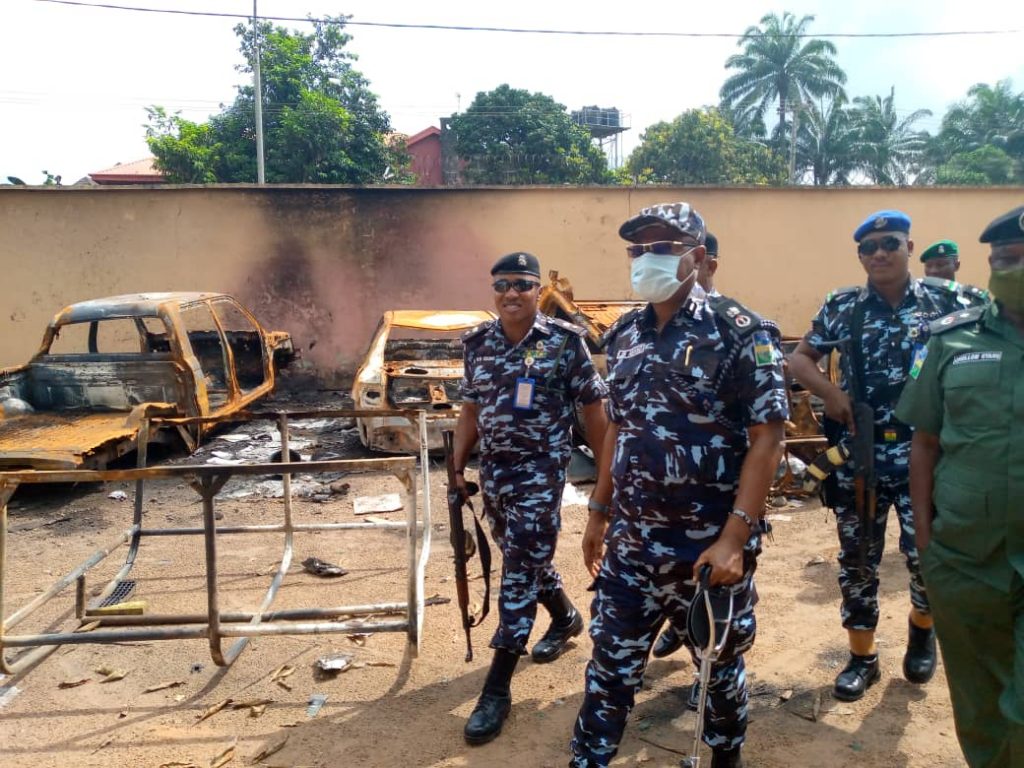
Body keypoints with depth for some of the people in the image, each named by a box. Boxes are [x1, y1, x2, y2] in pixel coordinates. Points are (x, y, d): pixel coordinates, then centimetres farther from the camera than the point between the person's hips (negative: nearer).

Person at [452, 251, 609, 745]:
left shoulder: (565, 341, -9)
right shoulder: (477, 343, 3)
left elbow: (593, 408, -4)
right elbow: (471, 409, 11)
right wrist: (457, 465, 7)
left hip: (542, 471, -5)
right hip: (493, 469, 6)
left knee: (520, 570, -4)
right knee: (525, 558, 20)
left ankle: (497, 689, 5)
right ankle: (566, 618, 49)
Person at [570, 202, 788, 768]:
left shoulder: (738, 333, -12)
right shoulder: (624, 335, 6)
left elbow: (767, 437, -15)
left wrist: (734, 537, -20)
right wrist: (598, 512, 14)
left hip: (709, 547, -4)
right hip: (630, 545, 5)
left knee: (720, 666, 17)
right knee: (611, 665, 13)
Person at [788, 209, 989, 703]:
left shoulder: (947, 299, 1)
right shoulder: (842, 307, 4)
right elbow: (798, 358, 9)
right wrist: (828, 391, -9)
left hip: (925, 450, -1)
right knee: (857, 557, 8)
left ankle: (922, 628, 36)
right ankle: (862, 656, 25)